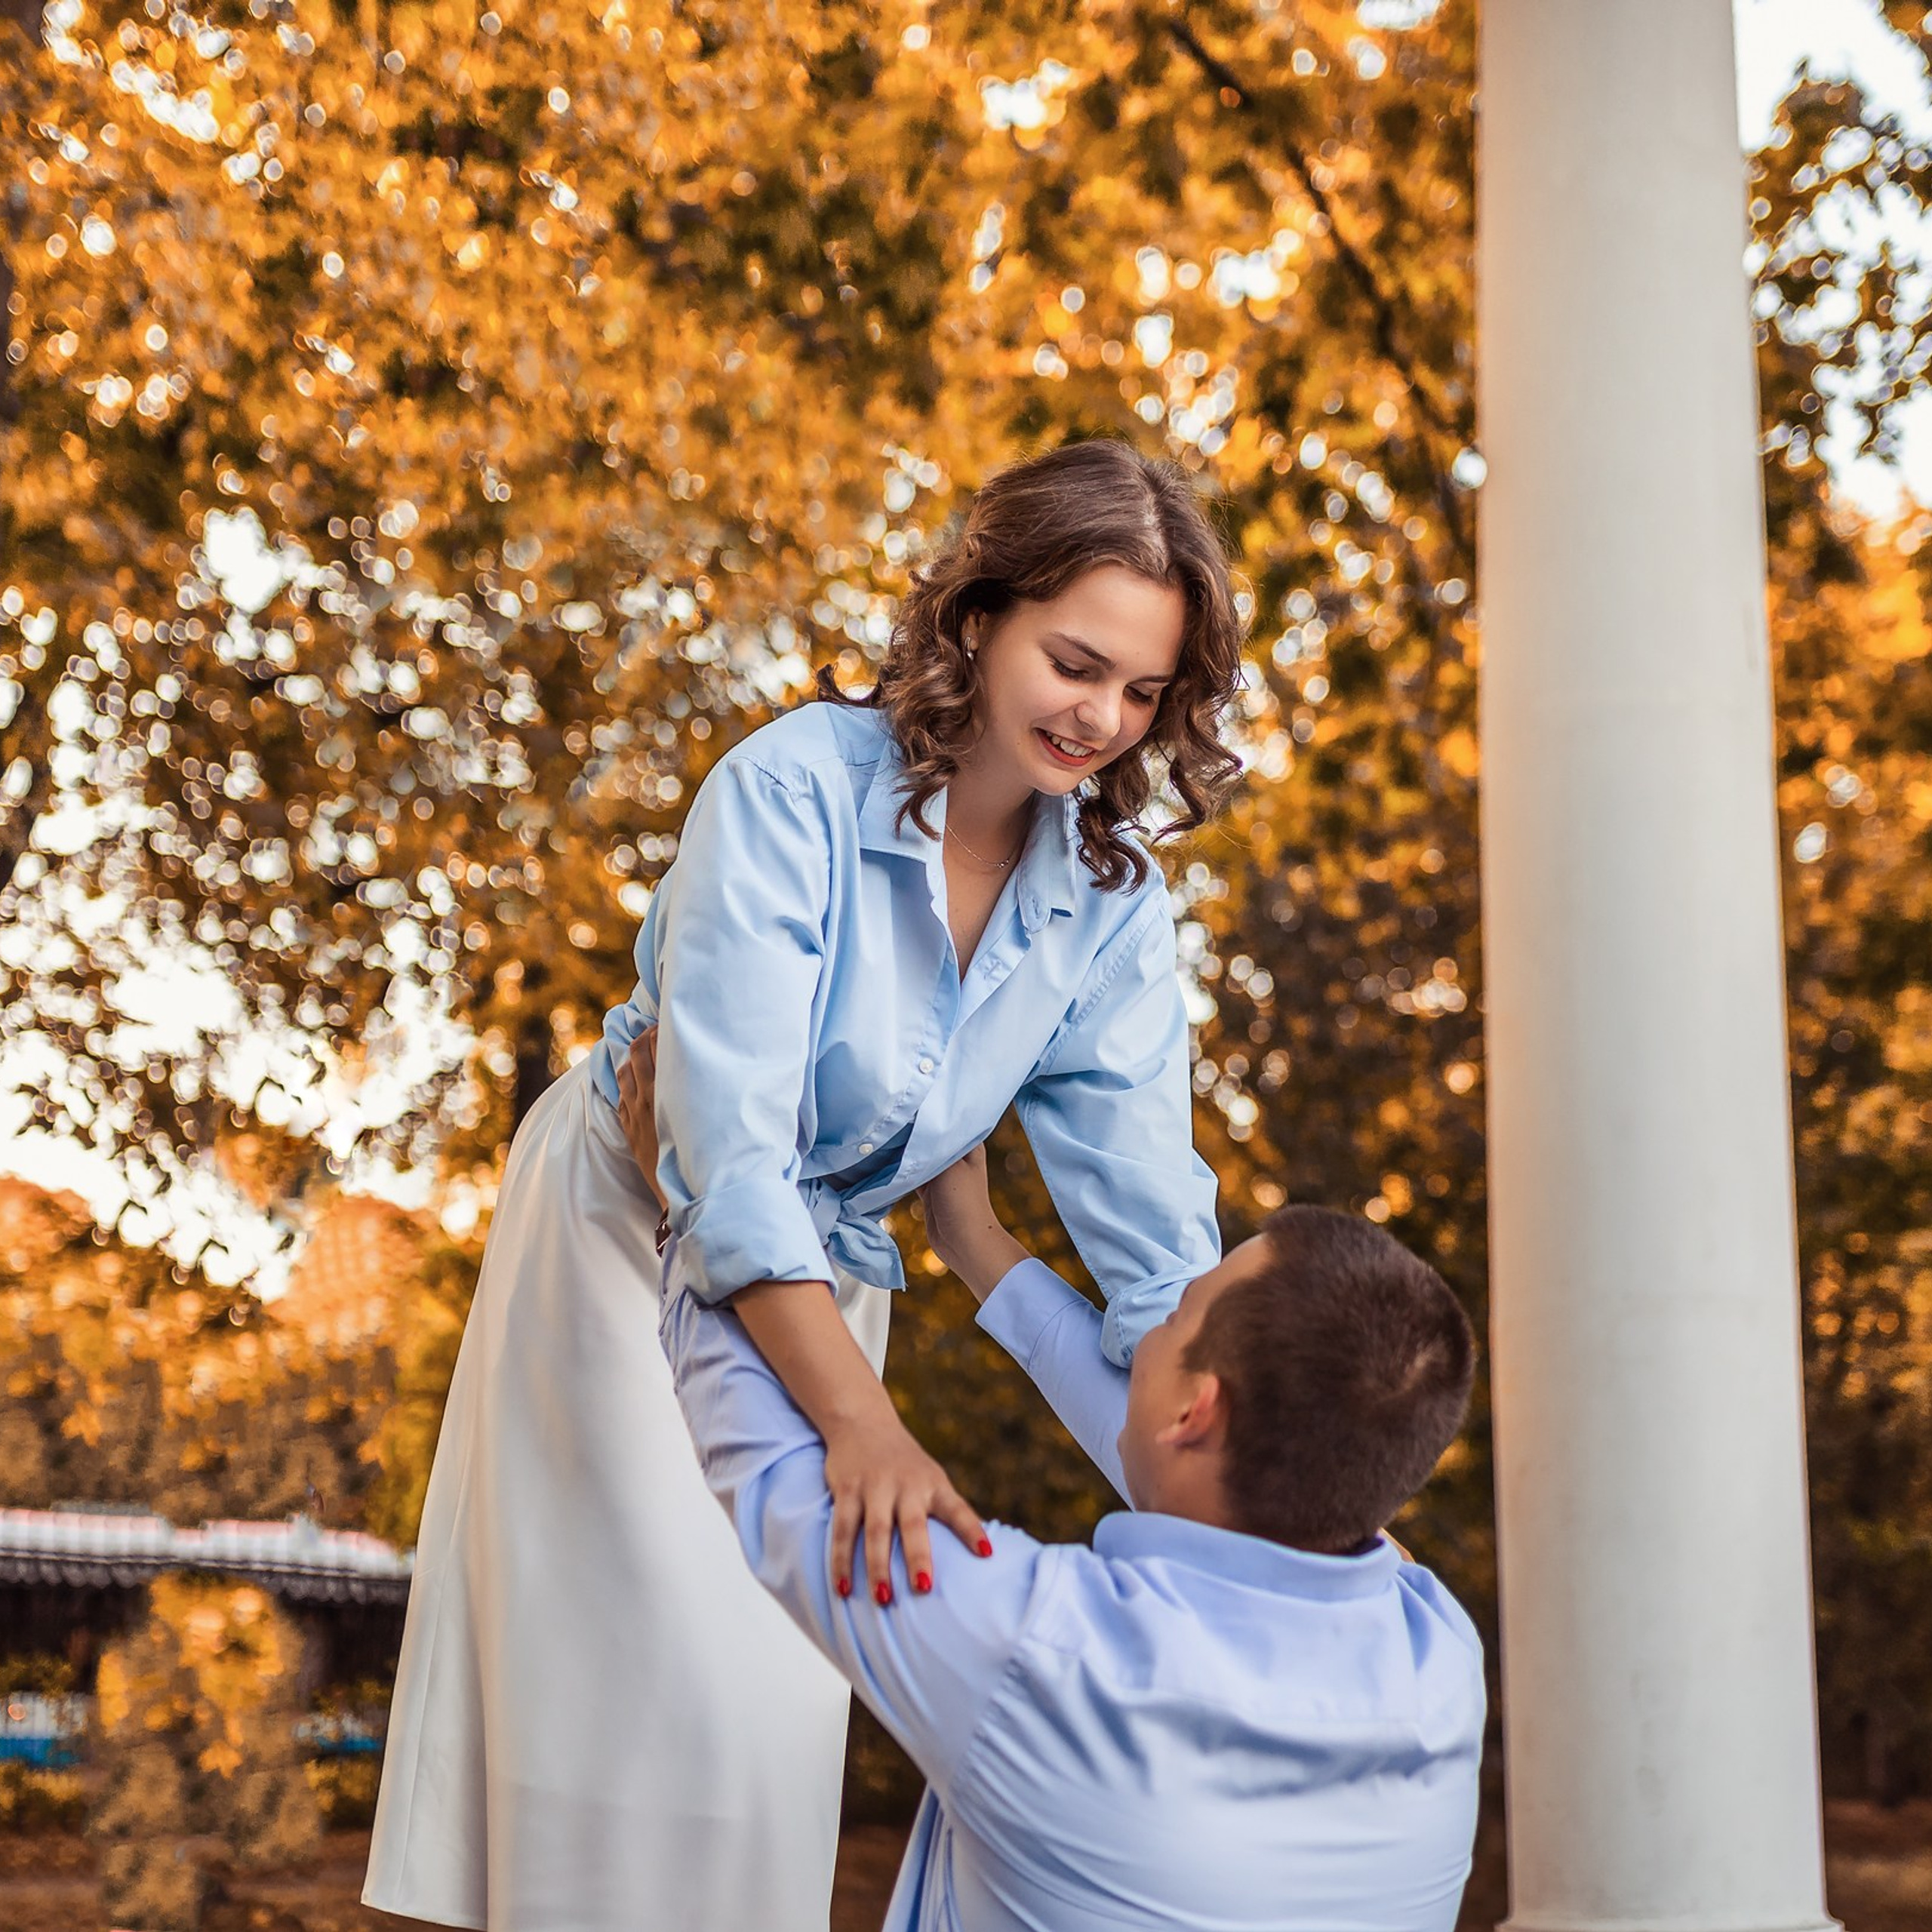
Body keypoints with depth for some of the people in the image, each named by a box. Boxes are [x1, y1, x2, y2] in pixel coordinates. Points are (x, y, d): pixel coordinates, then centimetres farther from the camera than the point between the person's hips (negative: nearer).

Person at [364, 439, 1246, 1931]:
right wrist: (864, 1424, -51)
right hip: (631, 1236, -5)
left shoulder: (1114, 900, -14)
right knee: (655, 1675, -4)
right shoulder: (795, 794, -29)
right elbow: (727, 1150, -38)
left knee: (778, 1692, 10)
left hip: (824, 1277, 5)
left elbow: (1148, 1223, -15)